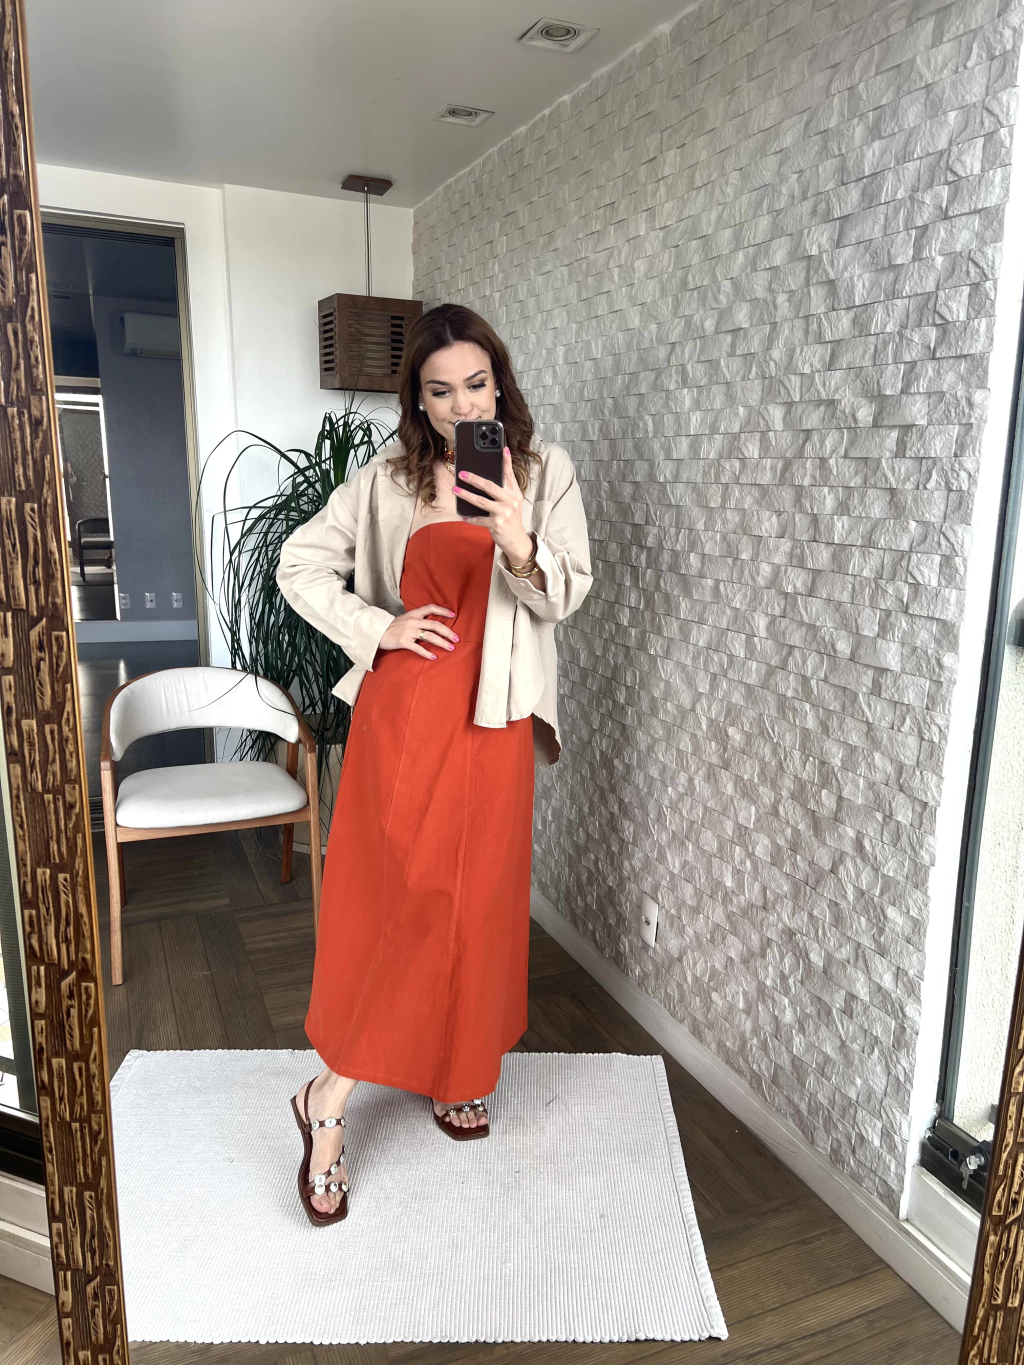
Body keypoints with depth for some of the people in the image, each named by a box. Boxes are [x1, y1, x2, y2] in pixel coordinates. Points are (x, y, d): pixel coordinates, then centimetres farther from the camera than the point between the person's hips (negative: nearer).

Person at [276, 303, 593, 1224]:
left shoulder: (544, 471, 3)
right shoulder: (388, 477, 2)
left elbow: (566, 595, -6)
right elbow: (301, 564, 6)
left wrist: (521, 544, -26)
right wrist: (377, 627, -6)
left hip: (496, 715, 2)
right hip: (405, 708, -2)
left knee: (479, 897, 10)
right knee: (415, 892, -7)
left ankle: (457, 1071, 31)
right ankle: (331, 1096, 9)